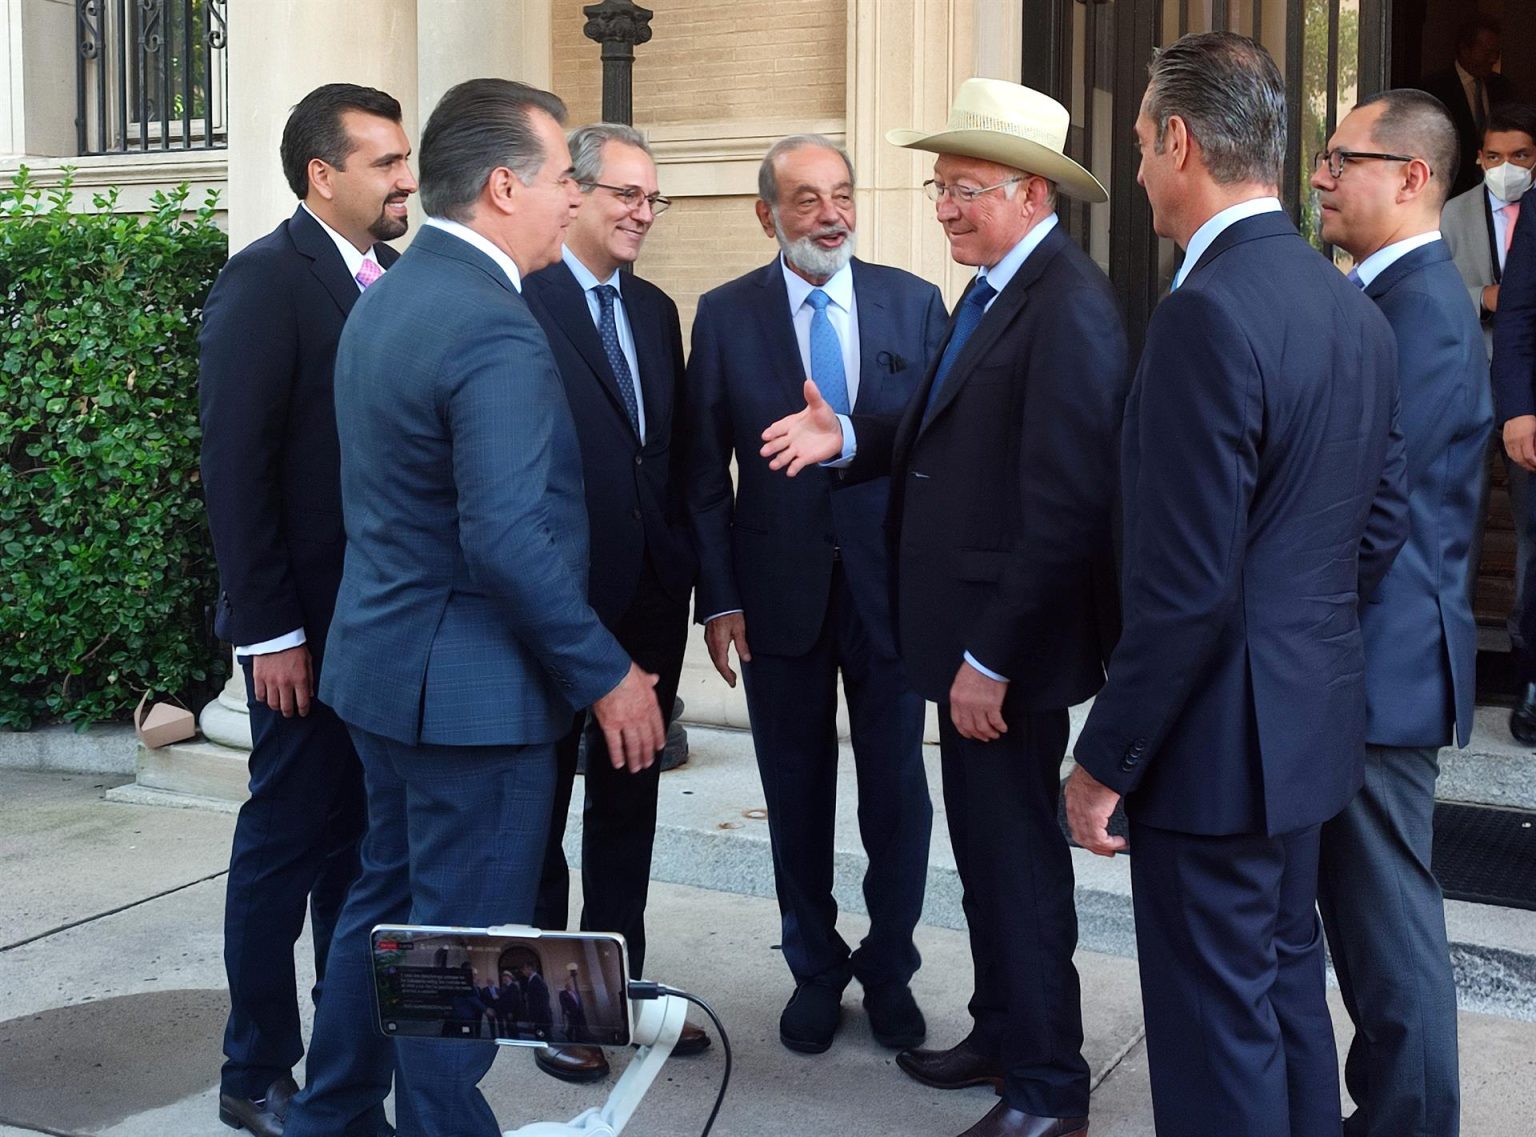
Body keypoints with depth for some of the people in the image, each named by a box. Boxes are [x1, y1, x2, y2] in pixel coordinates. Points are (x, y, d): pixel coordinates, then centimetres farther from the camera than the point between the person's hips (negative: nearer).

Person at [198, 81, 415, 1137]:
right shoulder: (266, 279, -12)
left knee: (362, 840, 15)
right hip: (312, 625, -7)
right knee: (286, 843, 4)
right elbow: (237, 467, -16)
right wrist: (269, 633, -18)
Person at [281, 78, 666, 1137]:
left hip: (385, 662, 10)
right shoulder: (496, 330, -22)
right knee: (463, 934, 4)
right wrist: (607, 674, -17)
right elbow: (507, 540, -27)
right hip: (472, 687, -10)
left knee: (389, 899, 22)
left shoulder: (386, 297, 9)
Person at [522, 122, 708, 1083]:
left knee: (629, 805, 17)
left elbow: (673, 455, 13)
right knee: (540, 807, 9)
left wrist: (682, 574, 8)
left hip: (647, 601, 7)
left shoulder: (656, 310, 11)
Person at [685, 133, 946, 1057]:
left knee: (897, 792, 8)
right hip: (779, 590, 0)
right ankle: (816, 970, 29)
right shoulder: (726, 314, -1)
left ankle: (888, 969, 27)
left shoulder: (915, 303, 1)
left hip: (892, 587, 0)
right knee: (798, 797, 11)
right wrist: (718, 598, -5)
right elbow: (706, 469, 0)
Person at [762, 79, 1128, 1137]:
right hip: (971, 637, 9)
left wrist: (992, 659, -23)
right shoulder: (993, 291, 11)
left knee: (1019, 854, 3)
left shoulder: (1067, 307, -20)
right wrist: (851, 438, -1)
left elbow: (1064, 505, -25)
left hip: (1012, 647, -9)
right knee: (987, 843, 20)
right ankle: (1002, 1036, 36)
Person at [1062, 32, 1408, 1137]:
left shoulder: (1208, 313, -22)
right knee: (1287, 981, 22)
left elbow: (1187, 588, -23)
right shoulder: (1356, 310, 6)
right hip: (1315, 714, 9)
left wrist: (1104, 760, -15)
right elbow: (1382, 527, 13)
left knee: (1217, 1022, 4)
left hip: (1221, 732, -9)